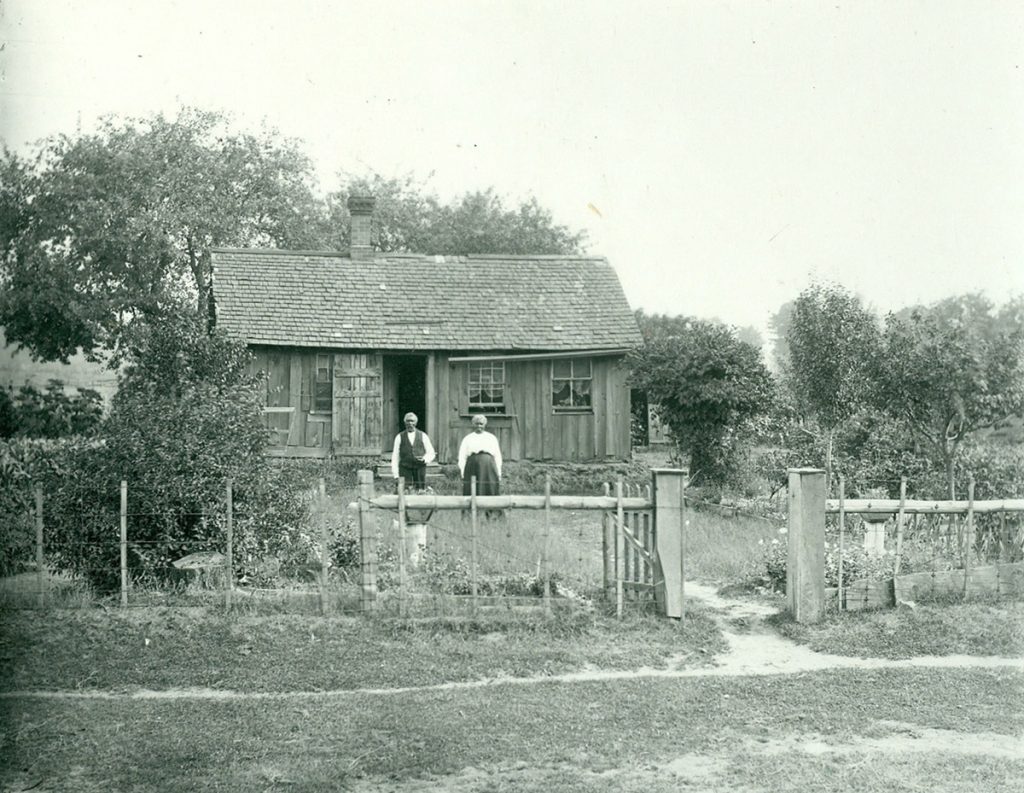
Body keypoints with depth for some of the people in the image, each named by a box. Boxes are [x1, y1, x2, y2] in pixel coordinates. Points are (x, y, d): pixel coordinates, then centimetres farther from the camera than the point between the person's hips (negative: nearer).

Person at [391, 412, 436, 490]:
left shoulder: (423, 436, 8)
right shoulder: (399, 437, 7)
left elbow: (431, 453, 11)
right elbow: (395, 457, 7)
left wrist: (424, 459, -12)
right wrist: (396, 475, 0)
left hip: (420, 469, 1)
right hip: (405, 469, -1)